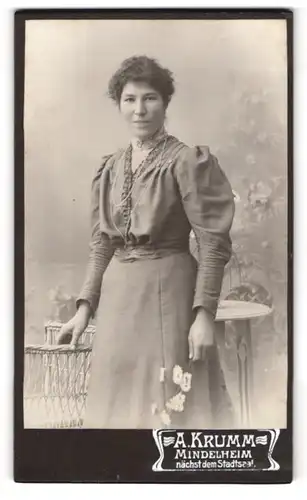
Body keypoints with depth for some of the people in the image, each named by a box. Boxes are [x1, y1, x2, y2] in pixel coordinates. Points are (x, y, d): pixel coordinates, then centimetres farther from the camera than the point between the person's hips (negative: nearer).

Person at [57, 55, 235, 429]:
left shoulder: (188, 161, -6)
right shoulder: (110, 168, 10)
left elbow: (214, 243, -10)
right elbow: (101, 245, 12)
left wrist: (204, 314, -16)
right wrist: (85, 306, 5)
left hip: (168, 291, -5)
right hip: (116, 297, 6)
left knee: (171, 405, 2)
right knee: (119, 406, 14)